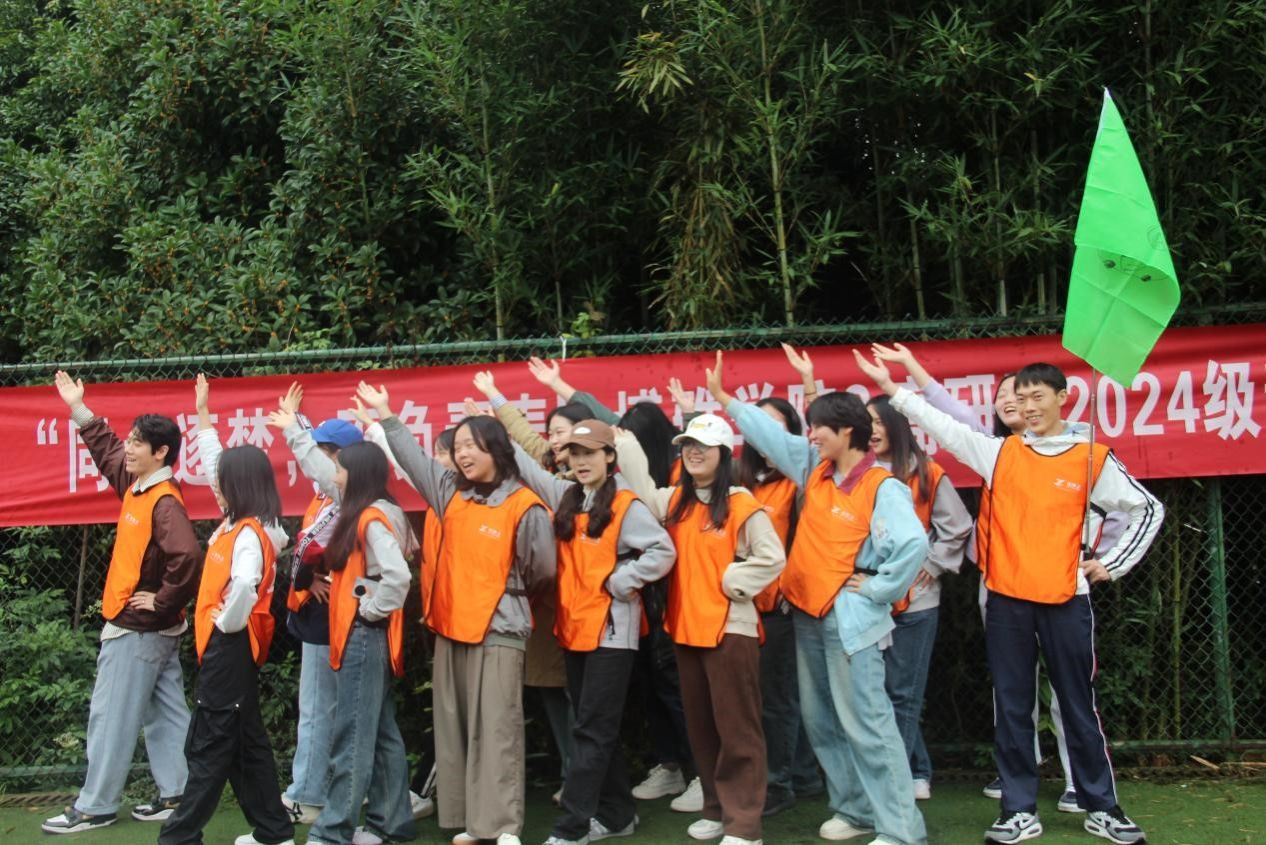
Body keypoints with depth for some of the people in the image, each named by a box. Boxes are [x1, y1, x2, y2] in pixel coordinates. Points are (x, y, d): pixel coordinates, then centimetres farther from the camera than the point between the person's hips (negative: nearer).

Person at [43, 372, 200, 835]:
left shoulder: (164, 502, -21)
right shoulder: (136, 486, 7)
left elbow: (187, 556, -35)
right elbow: (107, 450, 25)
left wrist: (162, 601, -23)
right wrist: (79, 409, 25)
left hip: (138, 629, -9)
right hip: (150, 628, 9)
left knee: (111, 717, 0)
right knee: (165, 712, 11)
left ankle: (94, 807, 9)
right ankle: (176, 794, 18)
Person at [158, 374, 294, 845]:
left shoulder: (248, 534, -18)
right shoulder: (238, 525, 8)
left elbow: (244, 585, -38)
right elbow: (215, 464, 19)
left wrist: (228, 622, -21)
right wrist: (202, 415, 23)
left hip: (229, 646, -10)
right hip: (235, 645, 10)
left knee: (209, 747, -2)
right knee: (246, 741, 13)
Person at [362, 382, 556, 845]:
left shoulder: (524, 506, -10)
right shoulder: (451, 493, 8)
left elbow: (542, 570, -3)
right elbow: (414, 458, 18)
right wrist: (385, 414, 21)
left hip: (498, 631, -6)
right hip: (450, 627, 6)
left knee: (496, 729, -5)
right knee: (455, 729, 10)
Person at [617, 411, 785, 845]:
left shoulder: (742, 505, -10)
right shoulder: (674, 501, 10)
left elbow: (773, 558, -12)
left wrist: (731, 580, -13)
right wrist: (626, 444, 18)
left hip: (729, 628, -7)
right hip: (686, 626, 7)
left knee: (736, 726, -1)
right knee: (701, 725, 15)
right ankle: (716, 809, 27)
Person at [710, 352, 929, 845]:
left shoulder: (882, 487, -16)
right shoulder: (814, 469, 6)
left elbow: (914, 544, -28)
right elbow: (773, 435, 14)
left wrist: (877, 589, -20)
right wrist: (724, 400, 16)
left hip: (850, 618, -8)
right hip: (807, 613, 8)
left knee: (866, 724, -6)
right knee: (821, 721, 15)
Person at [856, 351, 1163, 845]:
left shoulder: (1093, 459, 1)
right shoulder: (999, 452, 5)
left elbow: (1148, 509, 9)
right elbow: (945, 427, 2)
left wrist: (1113, 564, 5)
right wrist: (893, 389, -3)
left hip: (1065, 600, -1)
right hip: (1006, 599, 2)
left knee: (1078, 705, 7)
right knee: (1011, 707, 6)